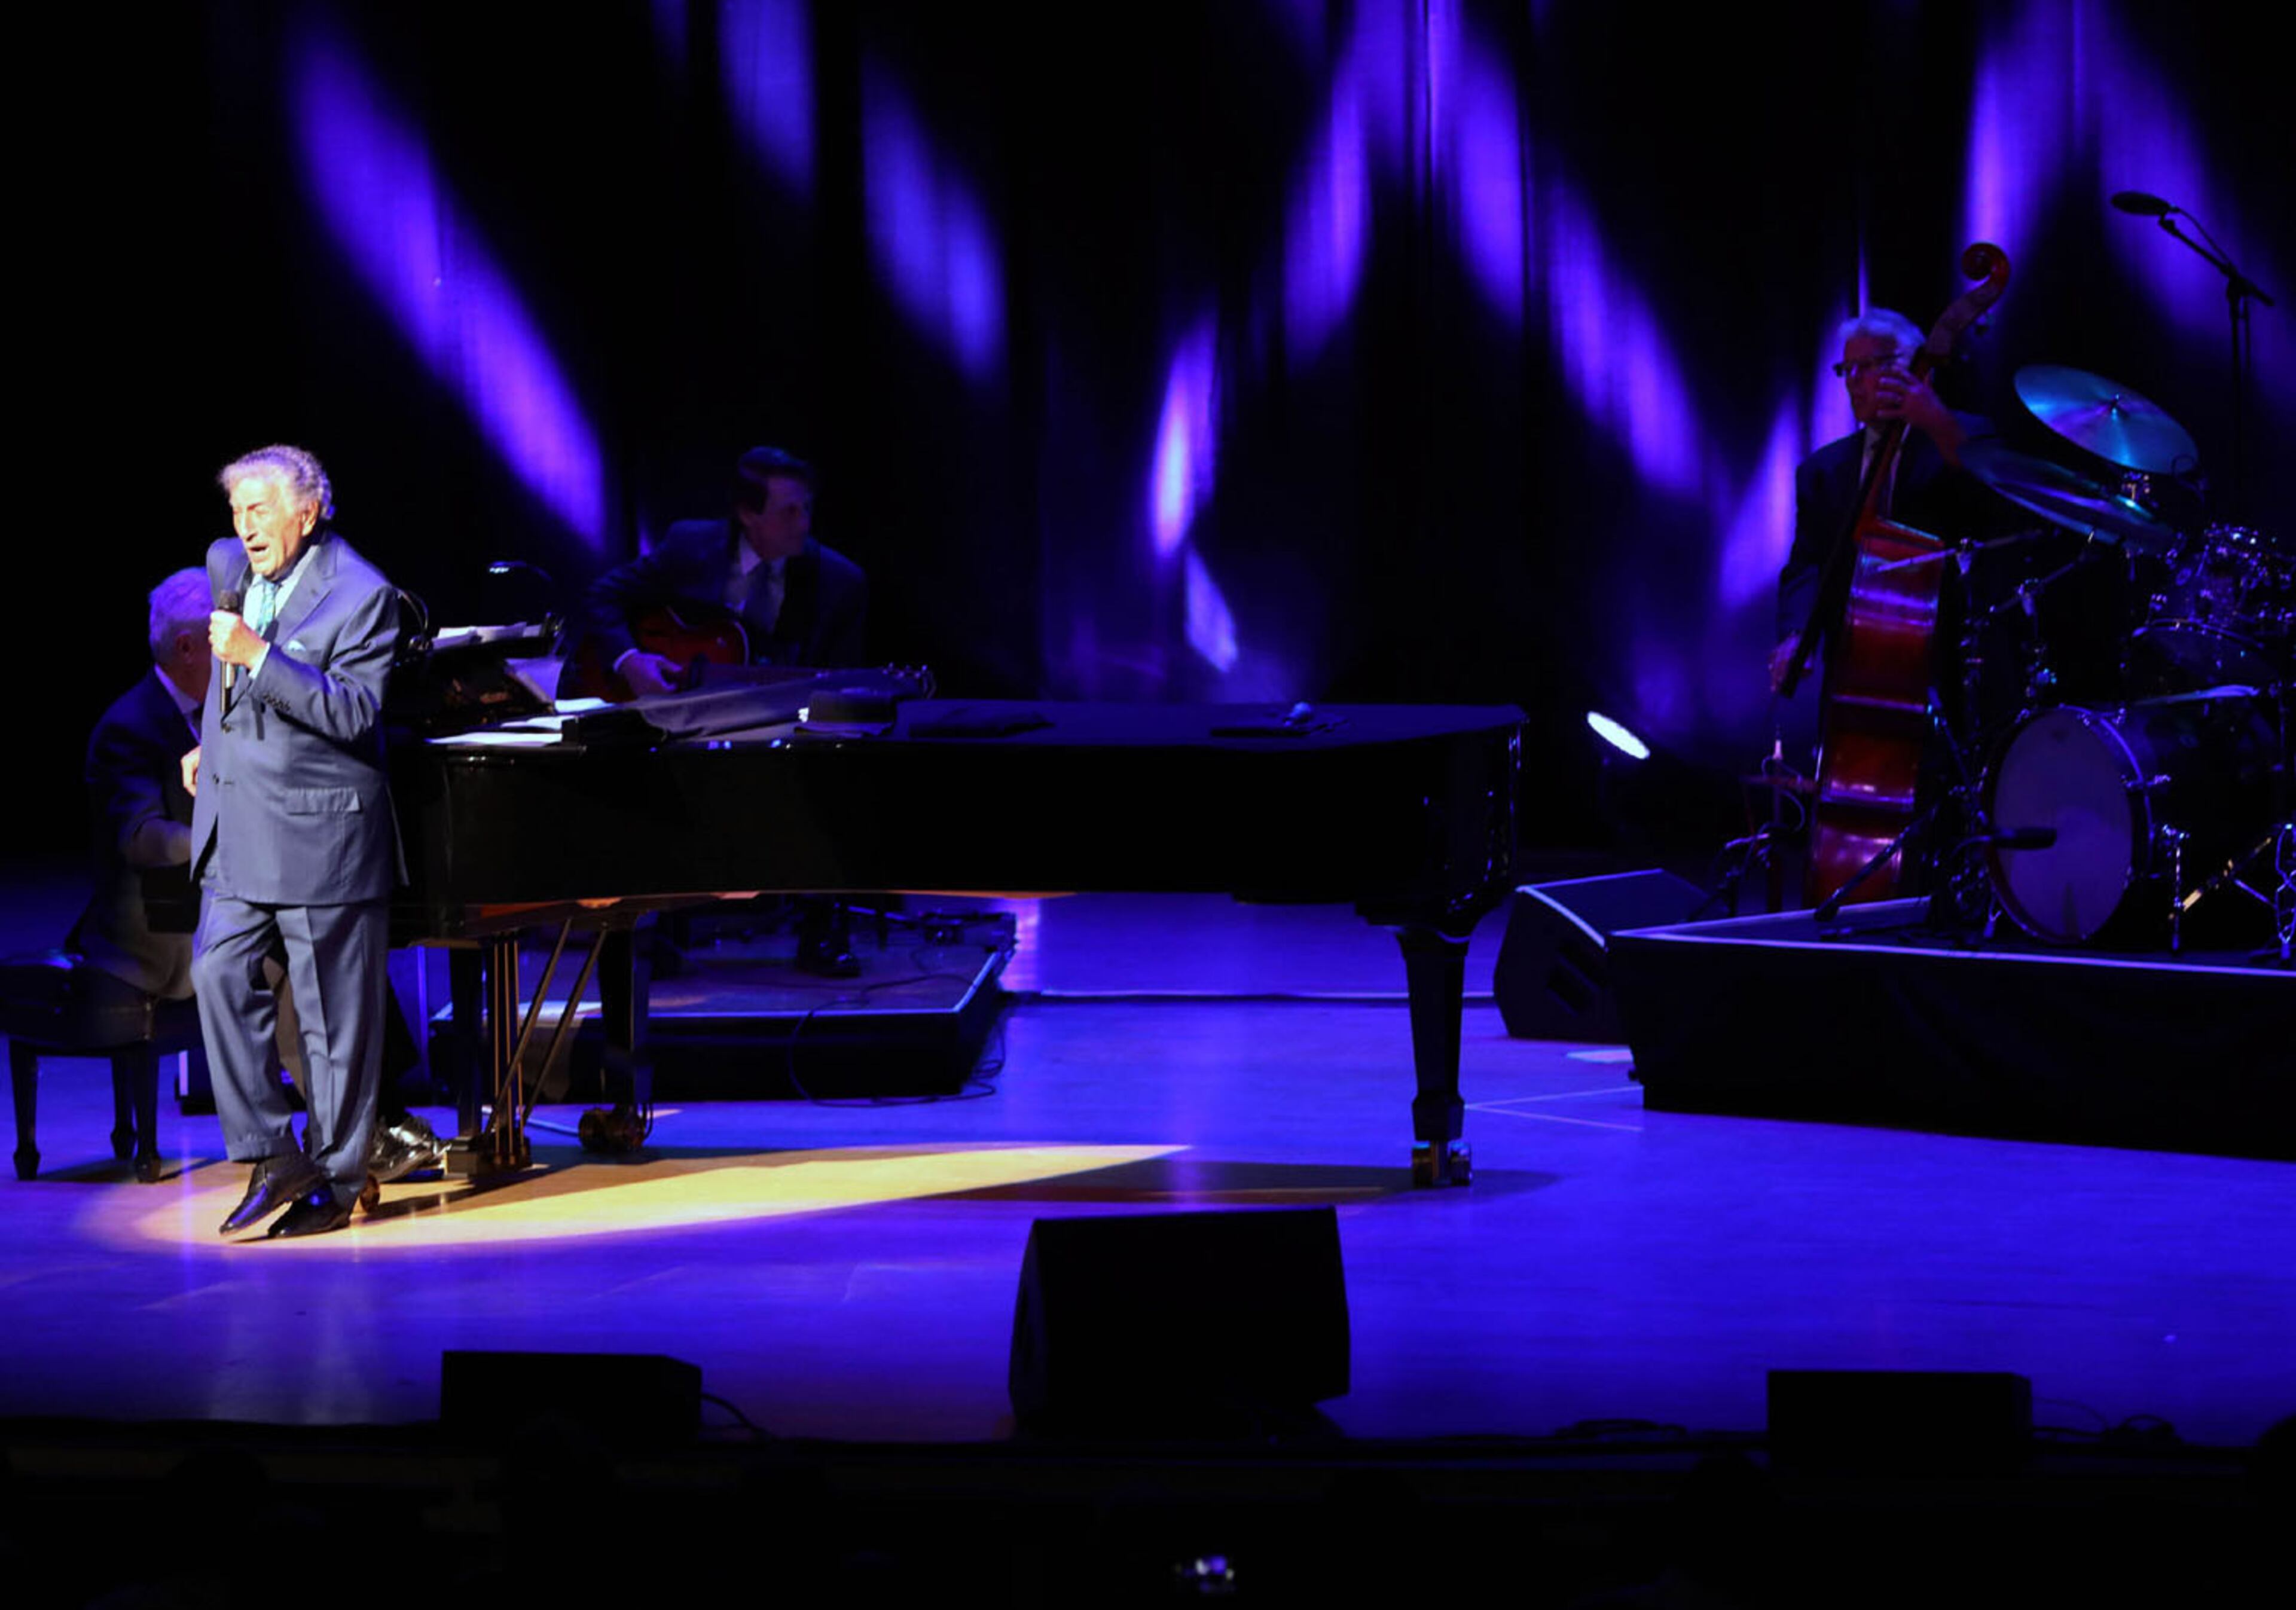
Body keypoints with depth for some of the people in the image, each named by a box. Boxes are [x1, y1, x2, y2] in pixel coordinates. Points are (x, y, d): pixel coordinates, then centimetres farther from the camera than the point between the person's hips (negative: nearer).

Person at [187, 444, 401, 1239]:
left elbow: (355, 712, -23)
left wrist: (258, 656, -28)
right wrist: (211, 745, 27)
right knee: (220, 976, -4)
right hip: (238, 831, 7)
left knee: (334, 1013, 1)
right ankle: (274, 1154, 4)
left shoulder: (359, 595, -13)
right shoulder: (231, 567, 9)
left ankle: (335, 1180, 10)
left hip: (319, 837, -7)